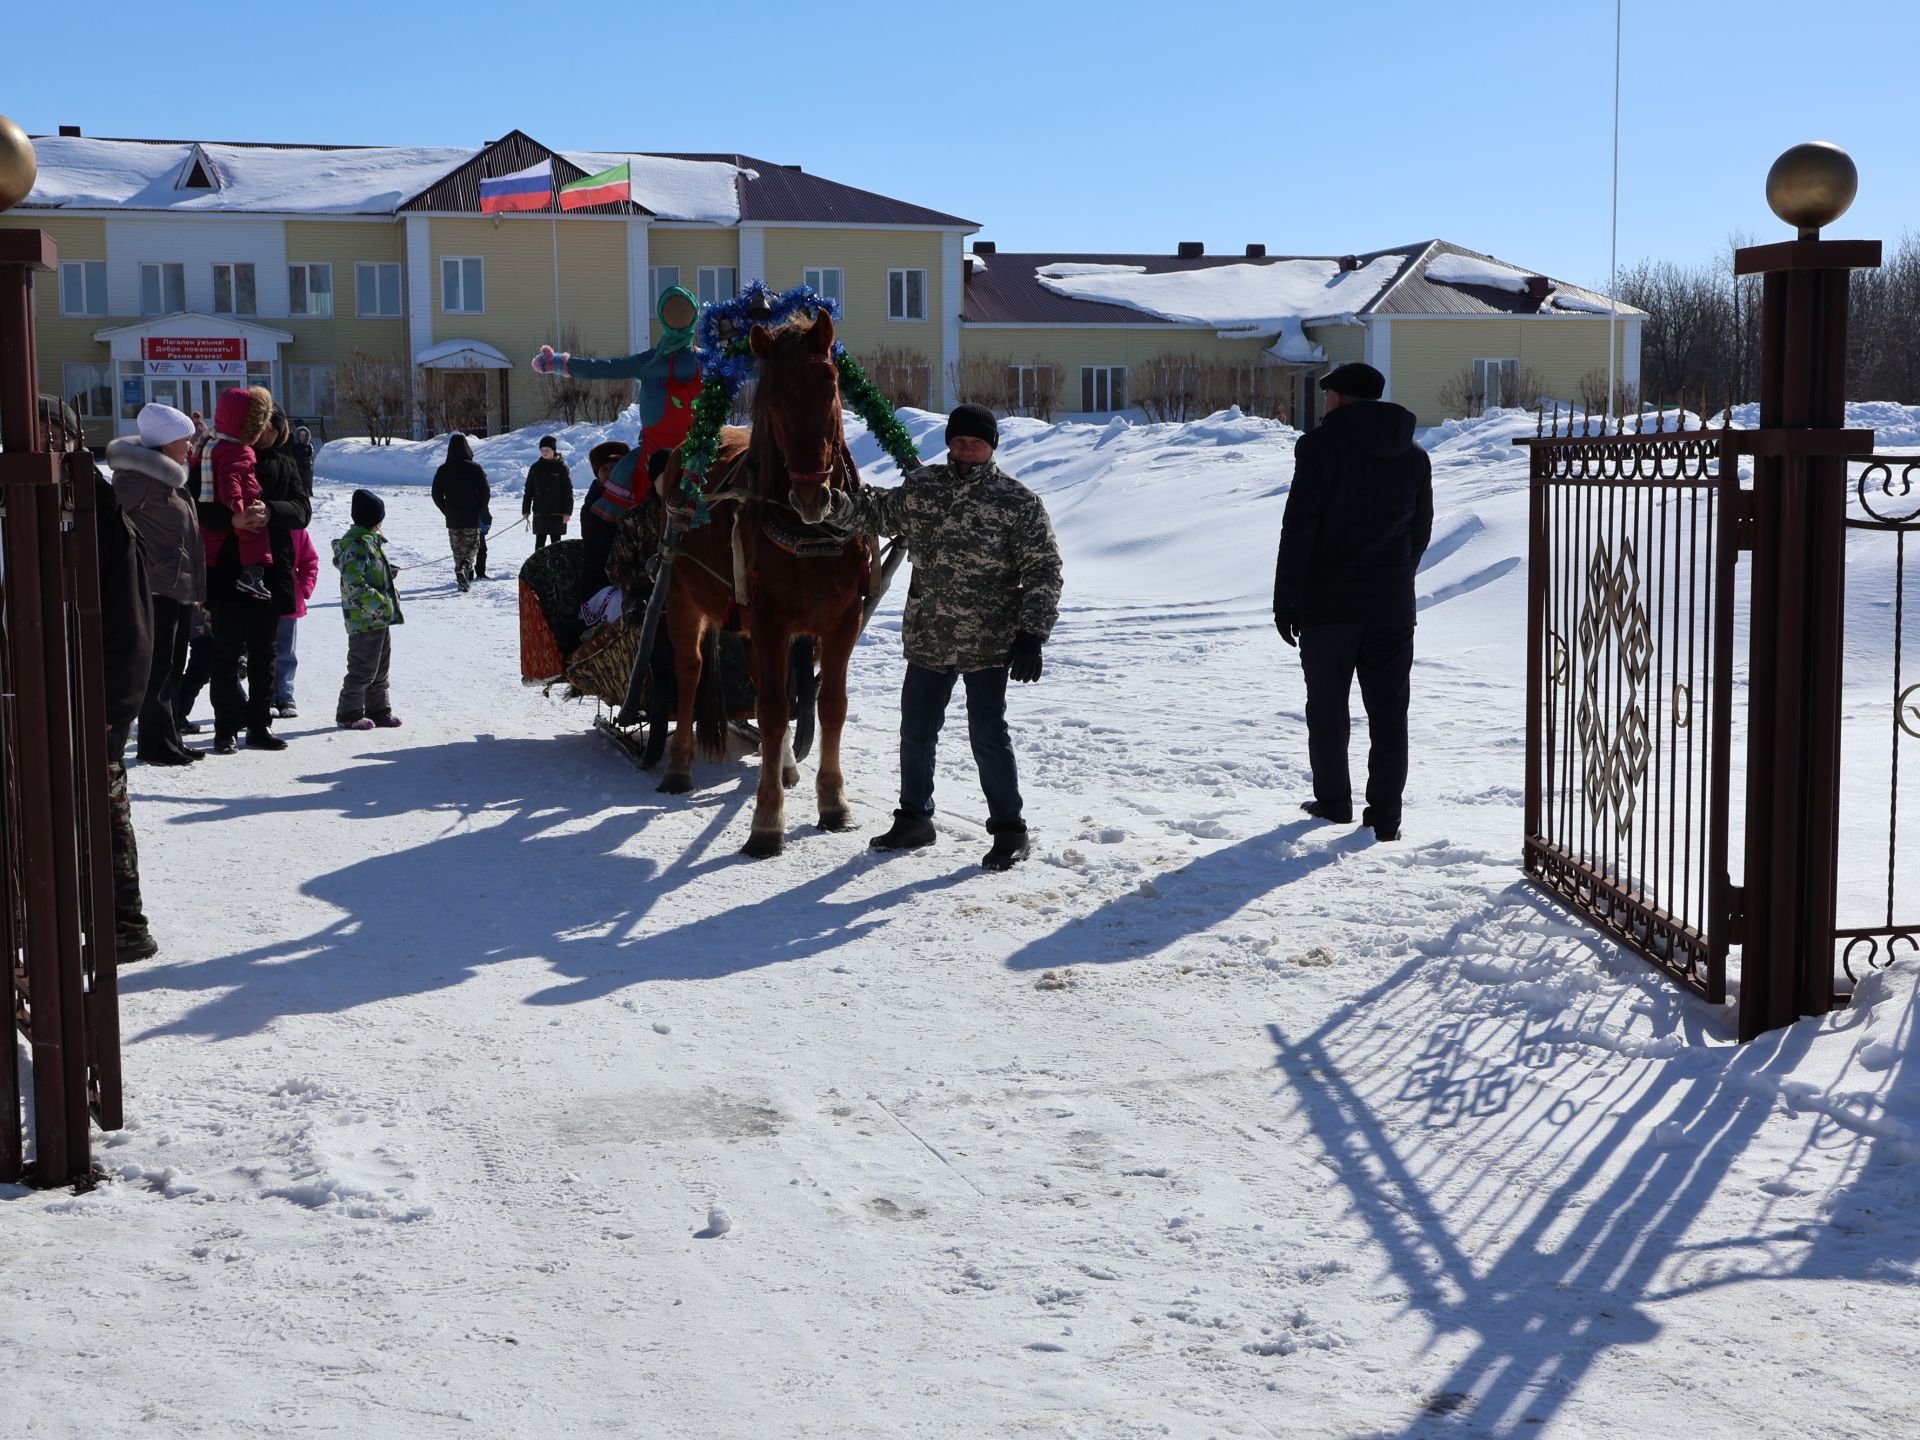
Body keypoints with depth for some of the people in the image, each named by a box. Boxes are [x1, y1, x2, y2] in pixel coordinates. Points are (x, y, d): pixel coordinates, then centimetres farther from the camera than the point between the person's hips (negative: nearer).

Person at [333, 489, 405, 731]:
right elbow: (354, 583, -25)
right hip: (365, 620, -10)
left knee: (380, 668, 17)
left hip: (380, 619, 10)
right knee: (363, 670, -3)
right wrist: (378, 602, -26)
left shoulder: (370, 541, 15)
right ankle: (349, 714, 6)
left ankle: (378, 709, 27)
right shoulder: (357, 544, -18)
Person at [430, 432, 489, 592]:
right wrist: (480, 511, 3)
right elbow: (485, 491, -9)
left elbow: (436, 495, 1)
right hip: (472, 519, -2)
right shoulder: (474, 468, -7)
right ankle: (464, 566, -19)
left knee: (458, 549, 12)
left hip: (452, 519, 2)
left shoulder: (443, 470, -1)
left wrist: (447, 511, 10)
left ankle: (463, 582, 9)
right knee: (472, 545, 10)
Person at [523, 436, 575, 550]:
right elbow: (528, 491, 10)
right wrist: (525, 511, 6)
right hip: (539, 514, 3)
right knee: (540, 542, 5)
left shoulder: (561, 467, -3)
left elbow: (568, 491, -4)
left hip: (557, 513, -3)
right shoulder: (535, 468, 6)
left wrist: (567, 512, -9)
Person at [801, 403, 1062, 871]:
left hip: (988, 645, -5)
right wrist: (832, 504, 2)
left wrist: (1032, 635, -16)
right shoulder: (921, 489, 5)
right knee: (915, 730, 14)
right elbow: (875, 513, 20)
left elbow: (1044, 573, -9)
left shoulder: (1018, 502, -9)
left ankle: (1009, 830, 9)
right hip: (926, 639, 5)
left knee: (988, 736, -4)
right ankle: (914, 818, 31)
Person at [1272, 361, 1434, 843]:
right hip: (1392, 606, 4)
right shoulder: (1414, 457, 9)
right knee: (1388, 714, 5)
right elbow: (1420, 532, 15)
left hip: (1326, 604, -4)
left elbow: (1298, 527, -12)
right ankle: (1384, 817, 4)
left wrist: (1285, 600, -8)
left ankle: (1333, 803, 17)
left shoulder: (1320, 446, -8)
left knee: (1327, 709, 10)